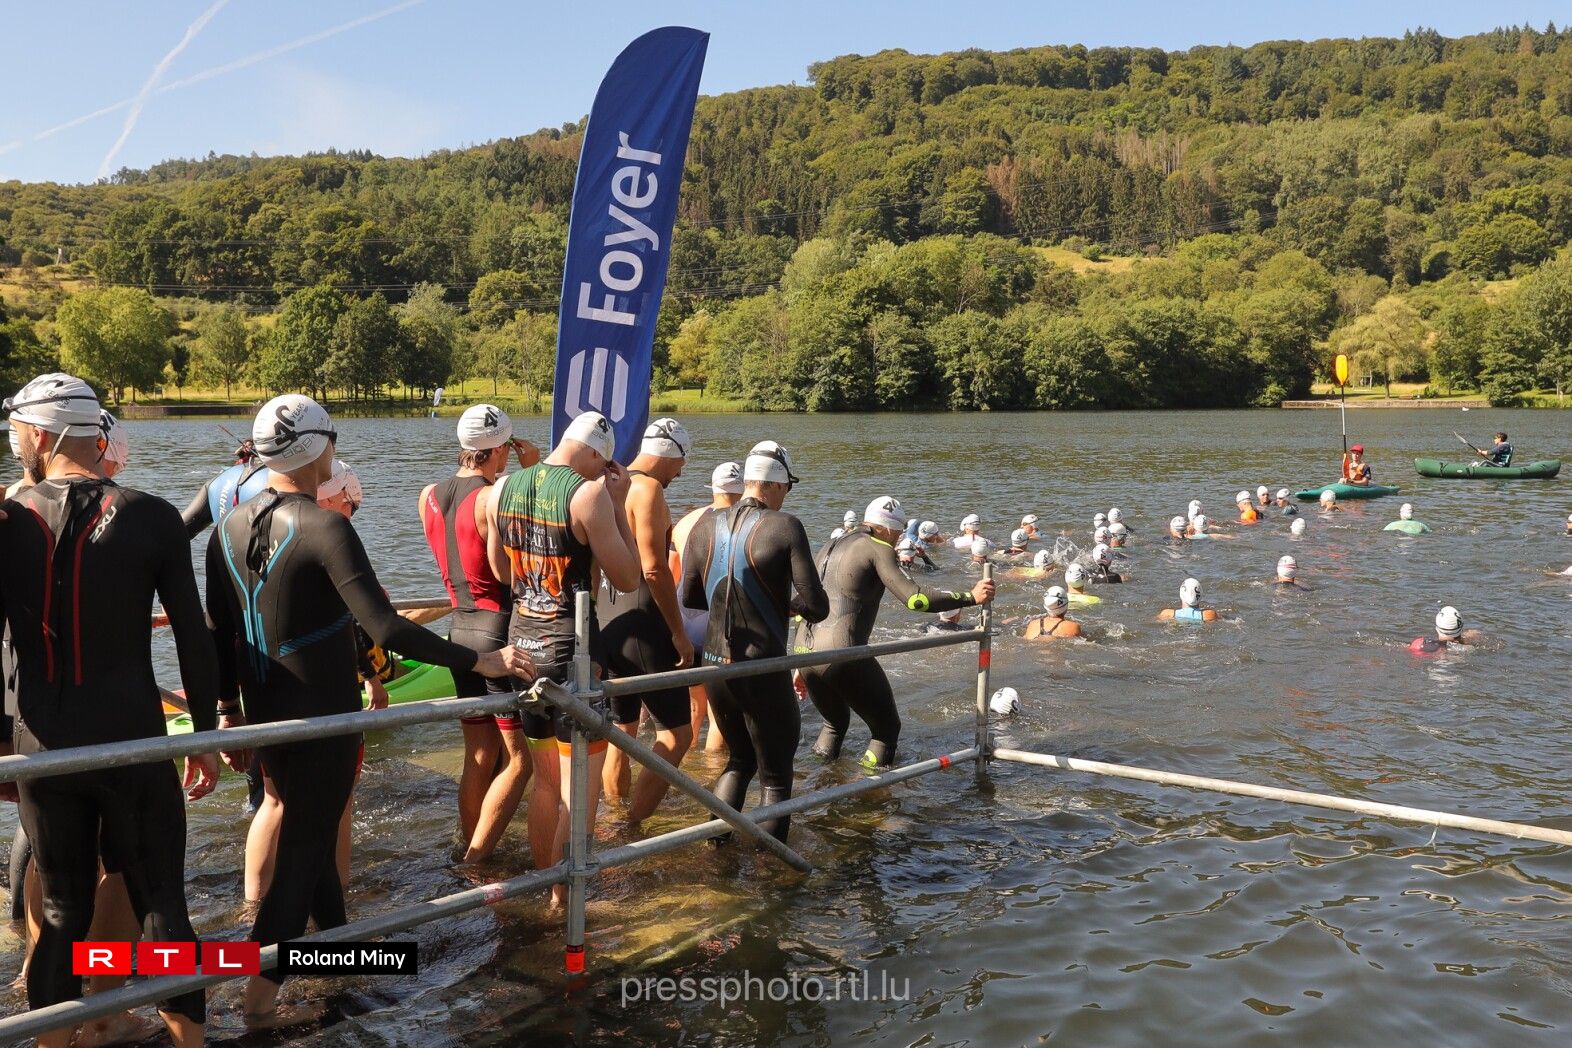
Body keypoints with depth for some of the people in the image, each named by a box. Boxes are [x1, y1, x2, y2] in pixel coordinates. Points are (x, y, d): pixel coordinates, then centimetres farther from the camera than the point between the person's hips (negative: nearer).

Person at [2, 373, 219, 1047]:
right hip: (134, 741, -1)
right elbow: (193, 638, -5)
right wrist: (205, 735, 5)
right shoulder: (152, 517, -8)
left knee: (61, 909, 15)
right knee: (160, 900, 9)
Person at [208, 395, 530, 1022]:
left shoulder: (229, 527, 0)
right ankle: (261, 993, 11)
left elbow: (218, 634, 6)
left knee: (309, 829, 24)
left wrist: (229, 708, 17)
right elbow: (385, 629, -28)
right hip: (323, 716, -7)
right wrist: (480, 660, -25)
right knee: (305, 847, 6)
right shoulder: (324, 528, -20)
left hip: (264, 713, 7)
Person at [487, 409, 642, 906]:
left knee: (544, 780, 19)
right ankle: (565, 898, 11)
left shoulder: (503, 487, 4)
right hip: (572, 649, -7)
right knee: (581, 784, 6)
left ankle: (546, 886, 29)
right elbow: (628, 580, -10)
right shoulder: (589, 494, -15)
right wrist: (618, 503, -5)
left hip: (522, 642, 7)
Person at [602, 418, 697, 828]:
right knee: (676, 734, 0)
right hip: (643, 628, -9)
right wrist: (679, 632, -13)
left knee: (622, 732, 19)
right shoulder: (648, 489, -14)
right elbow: (654, 568, -21)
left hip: (611, 624, 9)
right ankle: (630, 831, -3)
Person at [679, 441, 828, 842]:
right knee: (776, 775, 12)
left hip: (715, 666, 5)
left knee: (739, 759, 27)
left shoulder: (706, 525, 0)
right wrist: (791, 602, 5)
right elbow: (817, 608, -16)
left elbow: (689, 595, 11)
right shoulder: (785, 527, -14)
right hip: (763, 669, -5)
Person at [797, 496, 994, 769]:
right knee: (886, 728, 13)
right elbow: (914, 599, -14)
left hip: (805, 654, 8)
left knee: (835, 723, 31)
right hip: (842, 657, -8)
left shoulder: (830, 548, 20)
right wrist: (971, 597, -7)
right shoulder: (878, 549, -3)